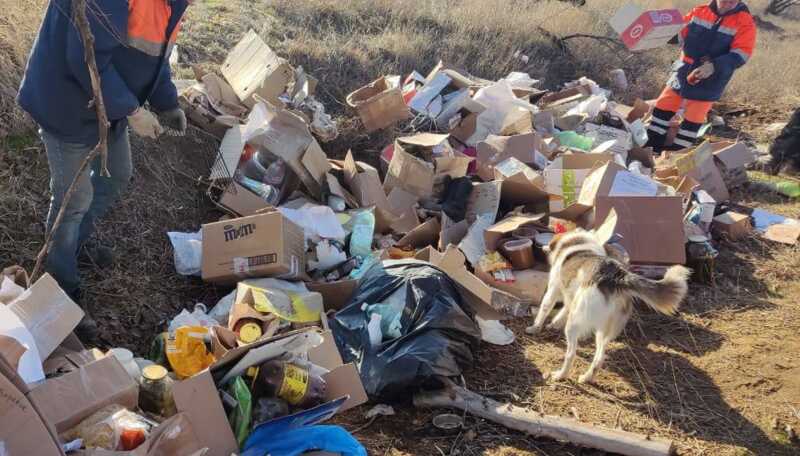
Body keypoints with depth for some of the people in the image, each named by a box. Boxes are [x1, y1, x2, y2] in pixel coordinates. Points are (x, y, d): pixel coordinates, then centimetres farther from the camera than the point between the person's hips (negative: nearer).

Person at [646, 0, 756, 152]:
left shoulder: (745, 22, -11)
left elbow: (741, 54, -19)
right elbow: (679, 33, 11)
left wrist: (714, 66, -31)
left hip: (708, 82, -4)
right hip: (683, 73, 4)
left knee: (693, 119, 3)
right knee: (664, 106, 8)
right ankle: (650, 146, 21)